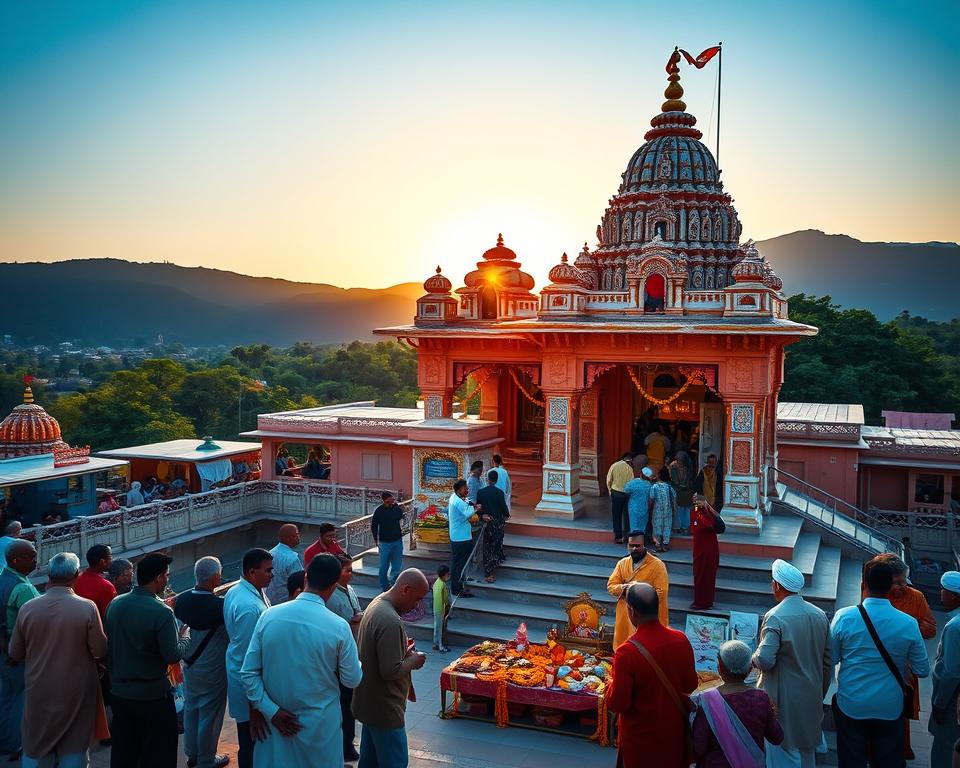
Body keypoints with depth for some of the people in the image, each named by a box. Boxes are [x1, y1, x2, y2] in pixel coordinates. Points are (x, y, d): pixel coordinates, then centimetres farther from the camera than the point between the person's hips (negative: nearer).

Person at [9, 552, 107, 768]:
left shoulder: (27, 609, -11)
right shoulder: (87, 608, -19)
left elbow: (15, 654, 1)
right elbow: (100, 651, -11)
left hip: (39, 691, 2)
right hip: (76, 692, -2)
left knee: (33, 750, 19)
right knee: (73, 749, 13)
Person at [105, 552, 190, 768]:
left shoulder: (115, 604, -2)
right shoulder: (161, 612, -22)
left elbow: (108, 647, 9)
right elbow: (173, 656, -19)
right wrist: (185, 637, -2)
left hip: (119, 692, 6)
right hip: (152, 695, -6)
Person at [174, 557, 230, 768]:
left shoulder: (181, 599, -10)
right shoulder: (220, 605, -29)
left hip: (189, 665, 6)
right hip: (212, 670, -6)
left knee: (190, 709, 22)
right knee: (210, 714, 11)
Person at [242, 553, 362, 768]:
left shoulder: (269, 616, -13)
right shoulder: (339, 627, -20)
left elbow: (248, 672, -9)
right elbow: (352, 680, -8)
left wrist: (271, 710, -5)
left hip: (276, 721, 2)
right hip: (320, 726, -2)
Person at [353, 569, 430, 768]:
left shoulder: (376, 604, 5)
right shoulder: (390, 621, -27)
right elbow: (391, 671, -27)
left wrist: (403, 650, 6)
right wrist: (413, 662, -11)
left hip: (368, 703, 10)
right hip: (384, 709, -10)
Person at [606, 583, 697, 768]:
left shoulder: (627, 652, -30)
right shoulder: (681, 640, -14)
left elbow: (617, 704, -22)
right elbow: (690, 685, -1)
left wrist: (612, 686, -2)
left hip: (642, 734, -4)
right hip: (675, 728, 4)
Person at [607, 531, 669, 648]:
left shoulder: (657, 565, -12)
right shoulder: (622, 563, 5)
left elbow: (661, 593, -16)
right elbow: (611, 586, 2)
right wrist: (625, 587, -17)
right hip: (625, 616, 5)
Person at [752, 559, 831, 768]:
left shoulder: (775, 617, -19)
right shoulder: (820, 615, 1)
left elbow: (765, 660, -25)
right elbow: (828, 662, 8)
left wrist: (754, 658, -3)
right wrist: (820, 694, 18)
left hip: (783, 700, -6)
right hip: (812, 700, 6)